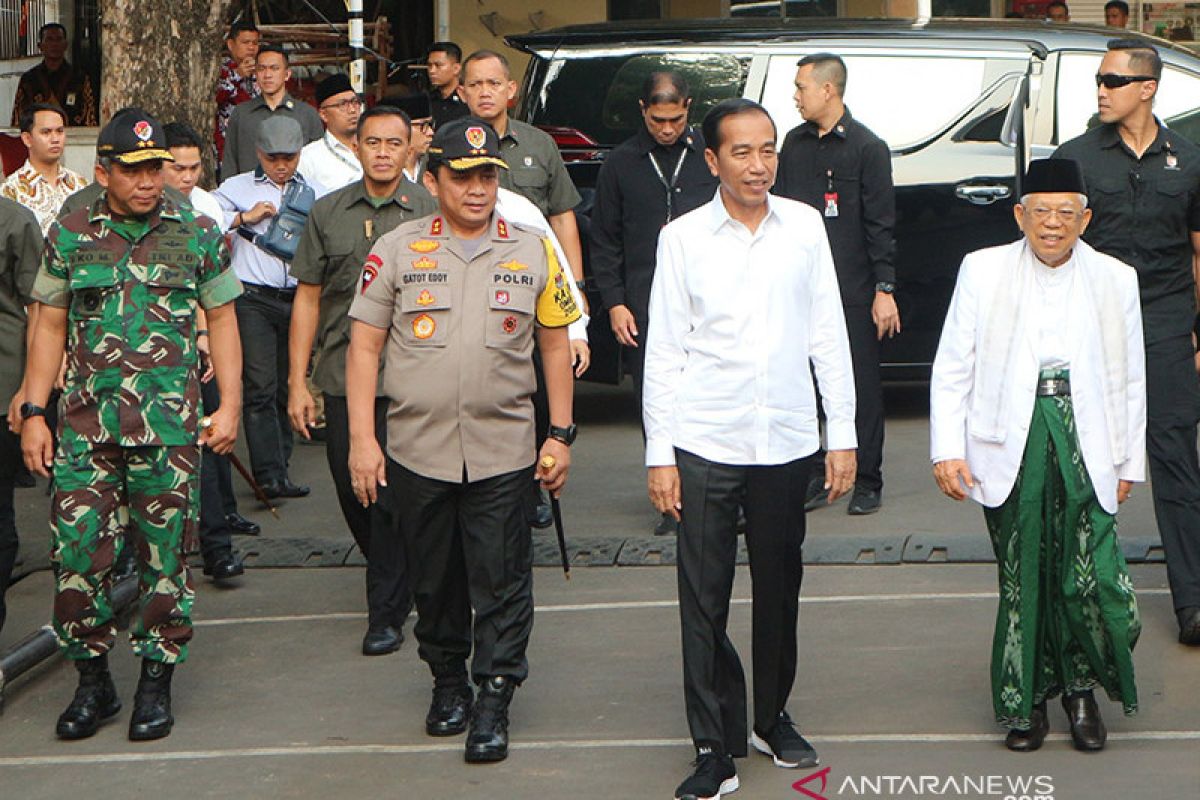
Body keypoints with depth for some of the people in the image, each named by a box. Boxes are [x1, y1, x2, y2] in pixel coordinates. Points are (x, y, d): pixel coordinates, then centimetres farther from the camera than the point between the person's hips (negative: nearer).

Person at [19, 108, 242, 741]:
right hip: (85, 424, 1)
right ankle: (93, 683, 16)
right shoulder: (69, 236, 6)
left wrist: (229, 405, 1)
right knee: (76, 555, -1)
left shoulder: (198, 234, 4)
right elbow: (49, 325, 10)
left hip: (170, 427, -1)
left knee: (165, 556, 4)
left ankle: (156, 685, 18)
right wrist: (33, 412, 5)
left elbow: (221, 319, 9)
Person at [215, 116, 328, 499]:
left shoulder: (316, 193, 16)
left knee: (289, 388, 7)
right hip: (253, 299, -3)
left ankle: (279, 471, 15)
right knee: (261, 388, -10)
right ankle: (269, 475, -11)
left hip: (299, 299, 3)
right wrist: (244, 218, -5)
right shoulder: (236, 188, 10)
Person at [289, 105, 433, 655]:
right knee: (351, 493, 10)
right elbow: (308, 299, 11)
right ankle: (398, 582, 34)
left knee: (393, 493, -6)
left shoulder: (431, 212, 1)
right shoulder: (328, 213, 9)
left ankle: (387, 613, 7)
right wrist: (297, 382, 5)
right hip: (342, 377, 3)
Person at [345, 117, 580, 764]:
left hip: (502, 452, 0)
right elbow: (364, 347, 2)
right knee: (433, 578, 12)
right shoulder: (397, 251, 1)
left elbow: (555, 345, 11)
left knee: (501, 582, 0)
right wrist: (361, 438, -4)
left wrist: (561, 435, 6)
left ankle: (494, 699, 11)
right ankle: (448, 681, 30)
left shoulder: (532, 253, 5)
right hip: (417, 450, 0)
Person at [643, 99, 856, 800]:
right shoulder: (683, 238, -1)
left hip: (788, 443, 2)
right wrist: (660, 453, -3)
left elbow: (829, 336, 7)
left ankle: (773, 717, 33)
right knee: (704, 599, 0)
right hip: (705, 445, -2)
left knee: (781, 589, 13)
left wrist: (844, 434, 5)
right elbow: (664, 352, 0)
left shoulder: (805, 227, 3)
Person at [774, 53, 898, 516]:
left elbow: (880, 224, -4)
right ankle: (813, 478, 14)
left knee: (862, 386, 2)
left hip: (852, 289, -4)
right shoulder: (794, 143, 12)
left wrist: (885, 289, -9)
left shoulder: (867, 147, -2)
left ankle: (867, 483, 9)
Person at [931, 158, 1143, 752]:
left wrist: (1129, 460, 13)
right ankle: (1027, 700, 18)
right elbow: (952, 368, 4)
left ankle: (1080, 689, 17)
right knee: (1021, 575, 2)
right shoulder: (983, 271, 4)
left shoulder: (1116, 279, 8)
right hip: (1010, 444, 0)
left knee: (1091, 574, -7)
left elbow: (1131, 381, 14)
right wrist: (948, 450, -3)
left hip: (1084, 442, 1)